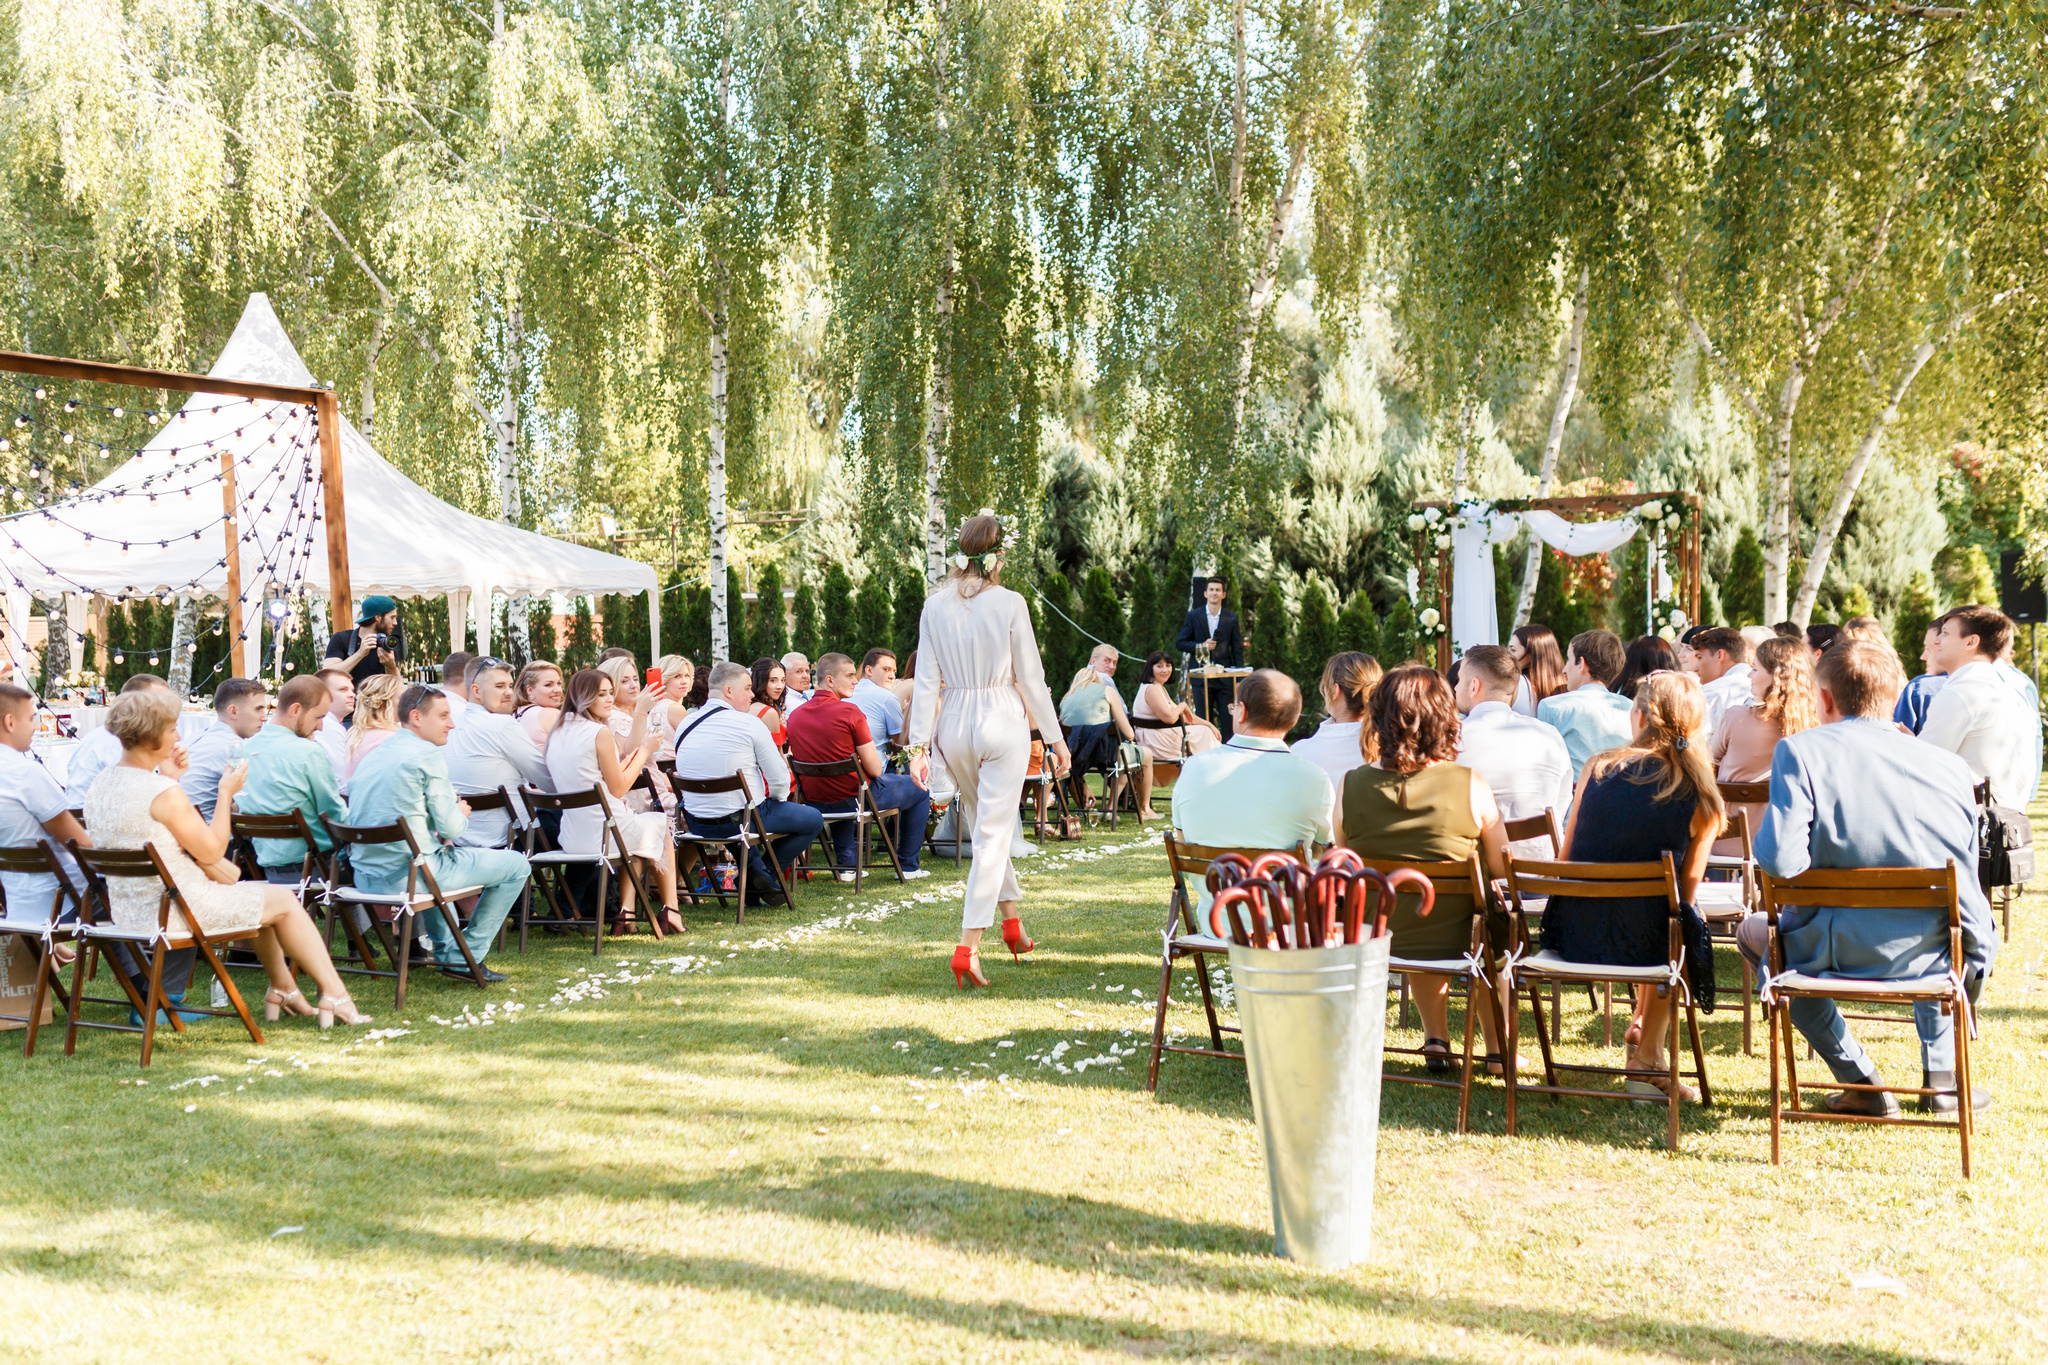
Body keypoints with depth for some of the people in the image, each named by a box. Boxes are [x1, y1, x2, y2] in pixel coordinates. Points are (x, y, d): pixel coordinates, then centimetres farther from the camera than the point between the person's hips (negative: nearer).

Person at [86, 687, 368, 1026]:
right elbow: (212, 851, -16)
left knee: (253, 896, 28)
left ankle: (283, 990, 35)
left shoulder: (100, 785, 4)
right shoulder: (164, 793, -24)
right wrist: (226, 793, -6)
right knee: (284, 901, 9)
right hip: (178, 908, -10)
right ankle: (335, 995, 14)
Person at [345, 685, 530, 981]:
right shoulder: (429, 755, -11)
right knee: (515, 865, 3)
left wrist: (453, 812, 24)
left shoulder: (371, 755, 14)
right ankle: (464, 959, 6)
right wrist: (461, 814, 11)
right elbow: (450, 828, -12)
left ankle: (445, 949, 41)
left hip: (365, 876, 9)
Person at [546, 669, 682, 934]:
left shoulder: (558, 733, 8)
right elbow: (618, 789, -9)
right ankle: (670, 910, 23)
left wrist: (627, 760, 17)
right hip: (605, 833, -7)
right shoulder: (600, 732, -16)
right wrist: (644, 751, 0)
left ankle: (626, 910, 22)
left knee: (639, 827, 35)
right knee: (660, 826, 25)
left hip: (571, 837, 7)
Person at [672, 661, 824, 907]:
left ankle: (756, 873, 25)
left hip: (696, 824, 7)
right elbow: (780, 779, -13)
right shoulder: (748, 724, -14)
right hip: (739, 820, -6)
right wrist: (778, 798, 10)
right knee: (813, 820, 12)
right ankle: (762, 877, 8)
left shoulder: (684, 726, 4)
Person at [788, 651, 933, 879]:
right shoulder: (850, 711, -20)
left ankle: (845, 865, 38)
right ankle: (908, 865, 26)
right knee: (919, 789, 18)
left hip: (816, 802, 6)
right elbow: (874, 769, -17)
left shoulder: (795, 715, -3)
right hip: (858, 798, -6)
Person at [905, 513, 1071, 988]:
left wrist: (918, 744, 4)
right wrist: (1056, 738, 4)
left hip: (955, 723, 4)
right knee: (993, 833, -2)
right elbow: (1030, 677, -5)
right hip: (1003, 721, -4)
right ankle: (968, 946, -9)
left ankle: (1012, 920, 33)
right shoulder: (1009, 603, -9)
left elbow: (927, 680, 0)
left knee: (983, 824, 22)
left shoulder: (935, 605, 0)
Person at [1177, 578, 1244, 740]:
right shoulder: (1193, 616, 6)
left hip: (1225, 676, 0)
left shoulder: (1231, 618, 7)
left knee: (1228, 720, -4)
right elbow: (1181, 643, 7)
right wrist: (1201, 646, -11)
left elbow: (1237, 649, 8)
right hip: (1202, 676, 0)